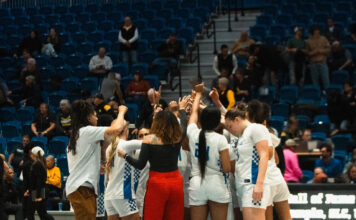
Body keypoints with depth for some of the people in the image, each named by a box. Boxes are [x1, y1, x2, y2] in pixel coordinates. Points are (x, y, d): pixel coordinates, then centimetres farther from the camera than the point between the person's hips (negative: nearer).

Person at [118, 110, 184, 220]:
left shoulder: (150, 139, -8)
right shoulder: (177, 138, 0)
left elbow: (140, 165, -9)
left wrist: (125, 155, 6)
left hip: (157, 183, -3)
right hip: (176, 181, 3)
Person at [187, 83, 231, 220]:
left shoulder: (193, 134, 2)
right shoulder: (220, 139, -8)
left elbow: (194, 112, 22)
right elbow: (227, 168, -7)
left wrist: (198, 94, 39)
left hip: (197, 186, 3)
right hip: (217, 185, -3)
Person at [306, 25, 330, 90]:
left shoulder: (323, 39, 6)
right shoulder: (308, 41, 2)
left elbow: (328, 49, 6)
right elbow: (307, 53, 2)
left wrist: (321, 51, -10)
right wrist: (313, 52, -14)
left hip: (322, 62, 0)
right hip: (313, 63, 0)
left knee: (326, 79, -5)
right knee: (315, 81, 1)